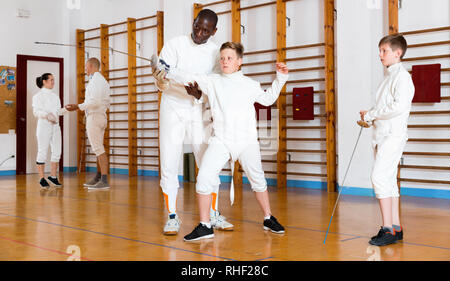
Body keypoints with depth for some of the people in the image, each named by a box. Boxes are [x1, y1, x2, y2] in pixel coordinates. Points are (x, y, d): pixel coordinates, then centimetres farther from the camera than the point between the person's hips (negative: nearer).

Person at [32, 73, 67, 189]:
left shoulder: (55, 96, 15)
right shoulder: (38, 96, -4)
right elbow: (36, 112, -12)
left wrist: (67, 108, -2)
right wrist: (47, 114, -28)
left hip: (55, 126, 6)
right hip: (43, 125, -6)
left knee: (57, 152, 5)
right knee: (42, 152, -3)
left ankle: (53, 176, 17)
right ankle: (42, 179, 4)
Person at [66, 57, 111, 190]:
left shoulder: (95, 80, -13)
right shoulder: (103, 80, 18)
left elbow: (94, 101, -23)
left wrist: (77, 107, -18)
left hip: (94, 118, -10)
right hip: (101, 116, 10)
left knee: (98, 149, -12)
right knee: (98, 148, 13)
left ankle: (104, 181, -15)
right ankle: (98, 178, 20)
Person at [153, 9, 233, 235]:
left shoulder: (215, 52, 0)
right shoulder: (174, 45, -7)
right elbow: (161, 82, -13)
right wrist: (161, 80, -37)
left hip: (199, 113, 2)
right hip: (173, 110, -2)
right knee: (169, 166, -4)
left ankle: (214, 215, 16)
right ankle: (172, 217, 8)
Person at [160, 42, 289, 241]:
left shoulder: (249, 84, 8)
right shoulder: (212, 82, 4)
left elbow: (267, 99, 23)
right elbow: (188, 79, -4)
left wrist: (280, 78, 17)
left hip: (247, 141, 1)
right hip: (220, 140, -1)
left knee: (257, 180, 11)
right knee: (204, 178, -14)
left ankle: (268, 219, 32)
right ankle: (205, 226, -2)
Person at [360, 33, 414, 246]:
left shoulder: (402, 76, -8)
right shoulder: (388, 78, 20)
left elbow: (399, 107, -21)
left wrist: (371, 114, -13)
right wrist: (370, 119, 7)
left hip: (394, 134, -10)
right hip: (382, 135, 10)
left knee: (379, 177, -17)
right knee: (388, 180, 9)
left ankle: (388, 229, -14)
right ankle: (395, 228, 15)